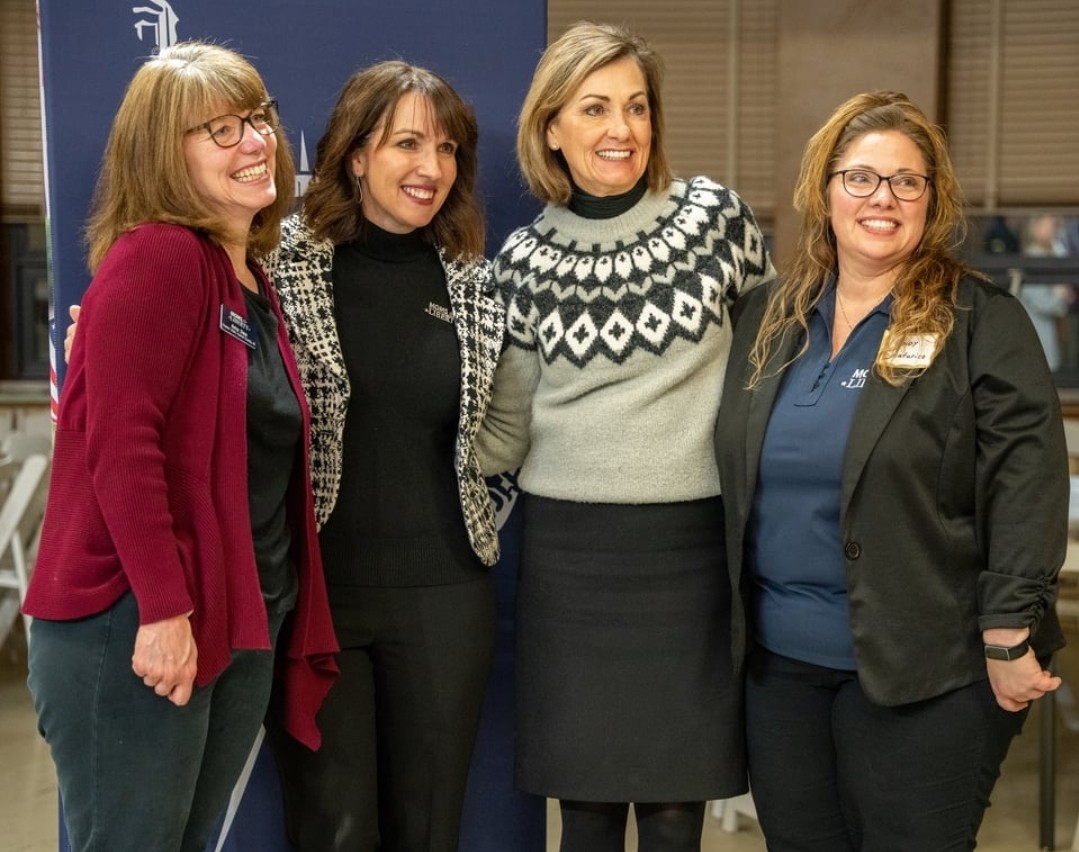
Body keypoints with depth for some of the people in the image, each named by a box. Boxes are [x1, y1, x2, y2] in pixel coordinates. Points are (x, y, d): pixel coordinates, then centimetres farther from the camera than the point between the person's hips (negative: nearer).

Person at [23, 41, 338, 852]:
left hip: (243, 625, 9)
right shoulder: (156, 256, -13)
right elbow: (121, 440, -21)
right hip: (132, 629, -8)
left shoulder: (253, 277, 14)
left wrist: (273, 614, 14)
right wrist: (162, 609, -22)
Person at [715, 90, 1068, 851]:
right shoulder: (766, 317, 9)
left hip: (922, 668, -5)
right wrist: (734, 617, 15)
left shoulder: (982, 322, -7)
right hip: (777, 659, 5)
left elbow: (1028, 482, -11)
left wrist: (1009, 636, -16)